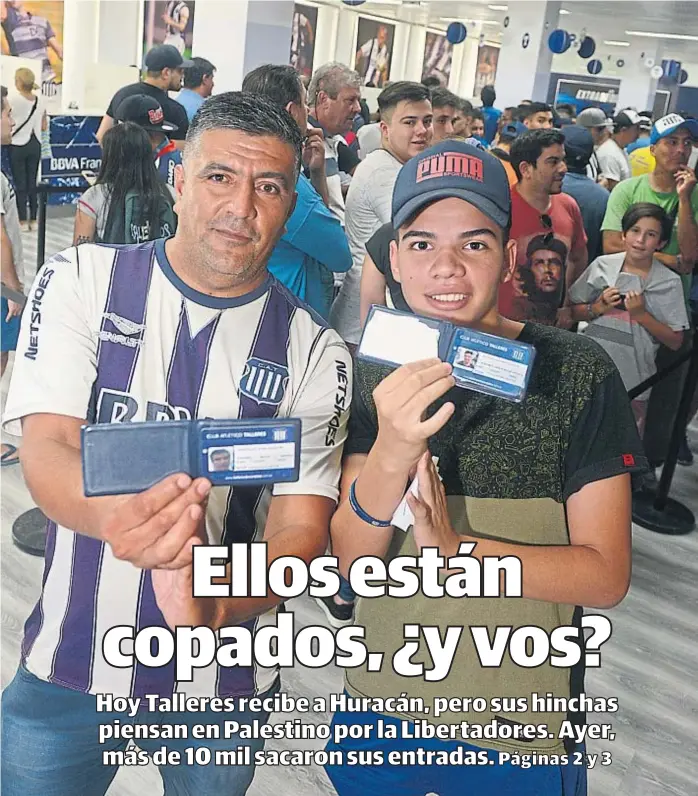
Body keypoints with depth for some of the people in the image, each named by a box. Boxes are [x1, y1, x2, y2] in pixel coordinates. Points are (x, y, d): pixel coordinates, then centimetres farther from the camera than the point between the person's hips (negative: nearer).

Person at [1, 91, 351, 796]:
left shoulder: (314, 352, -8)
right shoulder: (82, 281, -7)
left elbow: (301, 529, -13)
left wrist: (212, 608, -34)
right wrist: (115, 515, -39)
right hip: (68, 666, 0)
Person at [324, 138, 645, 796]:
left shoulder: (579, 375, -15)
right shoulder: (375, 374, -7)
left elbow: (606, 574, -14)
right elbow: (350, 558, -12)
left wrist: (456, 550, -28)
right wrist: (390, 455, -31)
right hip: (380, 710, 3)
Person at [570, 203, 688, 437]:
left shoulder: (669, 282, -5)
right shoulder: (601, 265, -1)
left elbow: (675, 342, -4)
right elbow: (572, 311, 7)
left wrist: (641, 314, -15)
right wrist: (598, 308, -11)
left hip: (633, 383, -1)